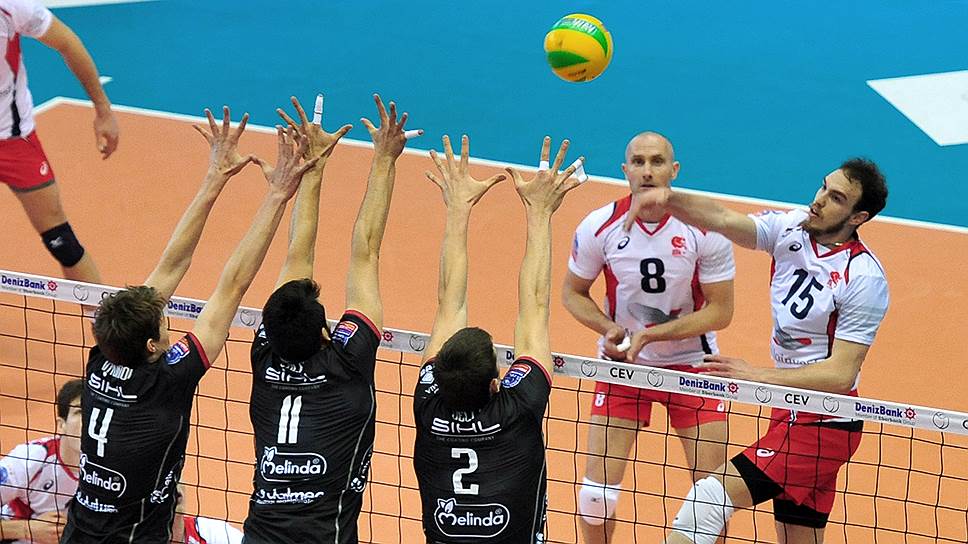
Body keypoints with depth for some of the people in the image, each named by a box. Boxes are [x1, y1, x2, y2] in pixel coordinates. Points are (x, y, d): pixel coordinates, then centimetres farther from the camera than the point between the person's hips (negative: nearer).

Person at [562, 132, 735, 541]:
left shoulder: (705, 228, -16)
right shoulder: (599, 227, -13)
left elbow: (720, 311, -13)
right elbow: (572, 293, 2)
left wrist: (651, 334, -23)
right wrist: (609, 329, -18)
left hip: (692, 364, -1)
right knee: (598, 485, -5)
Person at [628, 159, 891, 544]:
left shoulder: (865, 278, -20)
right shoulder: (791, 228, -1)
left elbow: (841, 374, -22)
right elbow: (720, 220, -12)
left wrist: (758, 375, -27)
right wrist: (668, 198, -31)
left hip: (823, 425, -8)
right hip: (790, 408, 8)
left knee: (711, 497, -16)